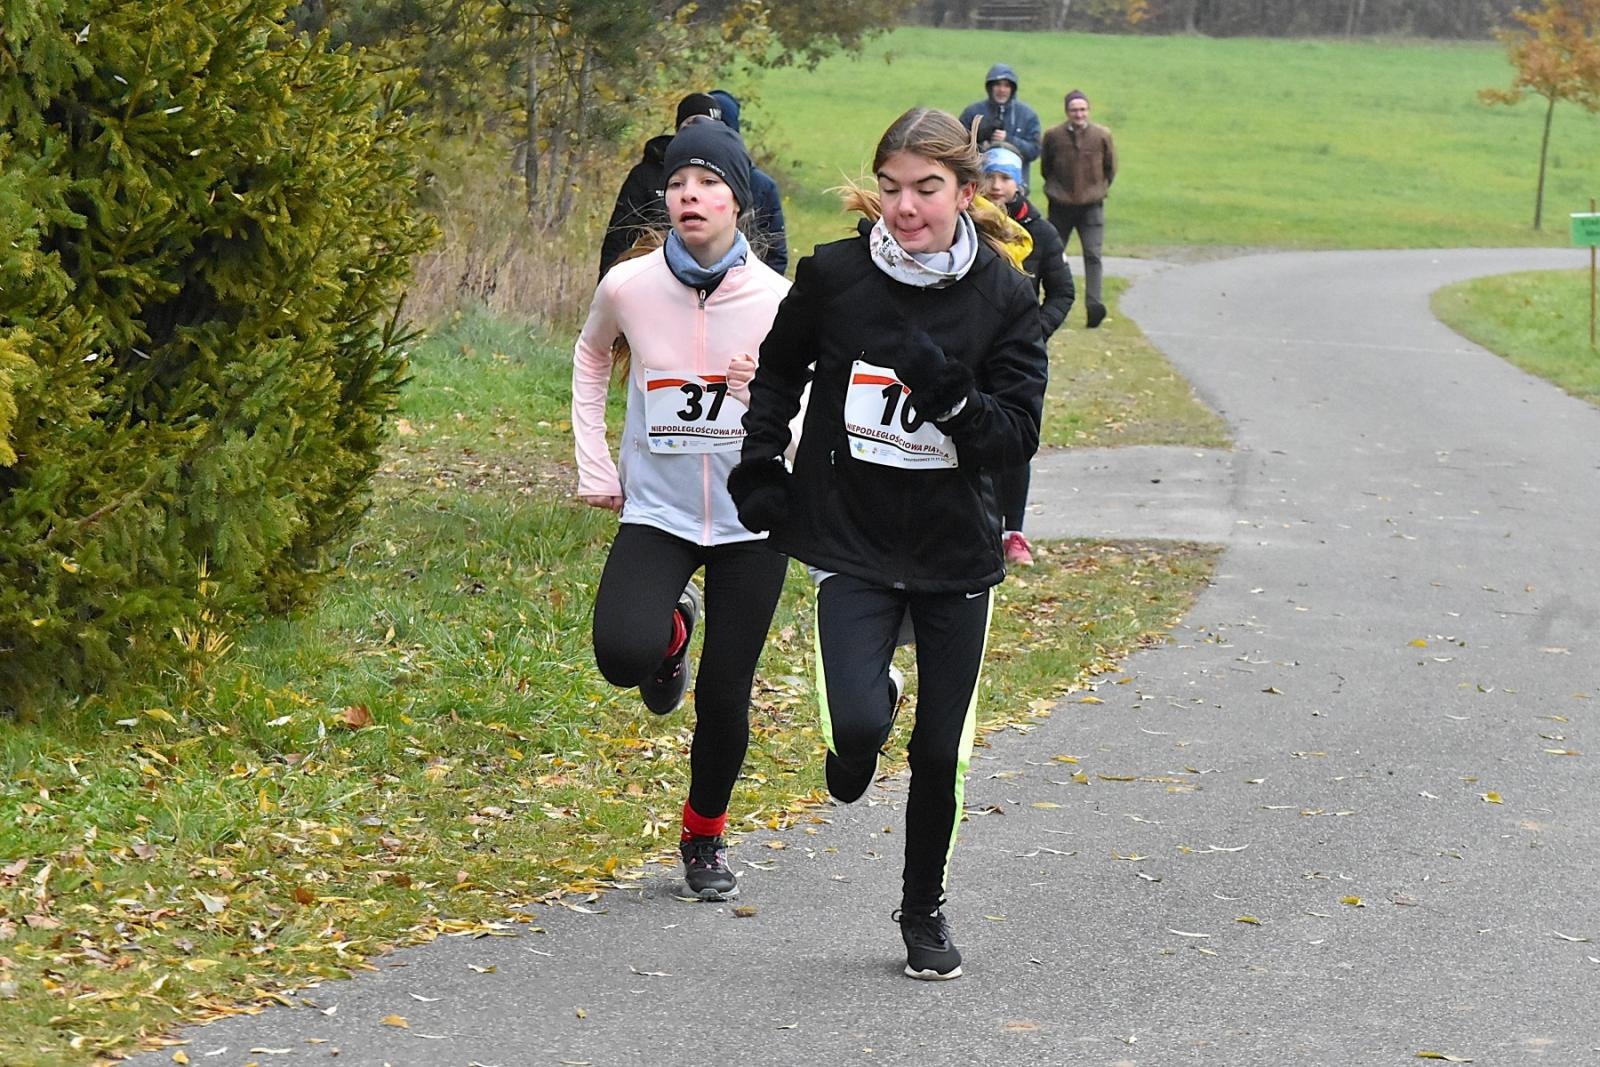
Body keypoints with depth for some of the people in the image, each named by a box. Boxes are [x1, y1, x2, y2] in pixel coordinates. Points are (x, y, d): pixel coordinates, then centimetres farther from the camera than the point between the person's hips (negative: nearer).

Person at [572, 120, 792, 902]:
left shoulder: (775, 299, -11)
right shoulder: (628, 288, -8)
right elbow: (592, 357, 15)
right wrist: (593, 462, 9)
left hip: (750, 520, 0)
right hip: (657, 513, 0)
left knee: (723, 696, 4)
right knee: (622, 655, -25)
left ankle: (705, 838, 32)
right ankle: (674, 627, 15)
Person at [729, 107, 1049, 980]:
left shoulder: (1002, 295, -8)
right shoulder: (832, 274, -8)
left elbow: (1017, 436, -8)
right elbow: (778, 369, 12)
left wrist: (951, 396, -26)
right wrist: (760, 464, 2)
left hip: (956, 549, 1)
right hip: (850, 540, -1)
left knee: (942, 751, 8)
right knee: (858, 723, -20)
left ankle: (925, 911, 31)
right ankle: (855, 743, 19)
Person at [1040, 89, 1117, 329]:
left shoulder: (1102, 135, -2)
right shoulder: (1053, 135, -3)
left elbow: (1110, 167, 13)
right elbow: (1045, 167, 12)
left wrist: (1100, 189, 11)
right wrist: (1054, 189, 11)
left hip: (1091, 206, -1)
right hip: (1060, 206, 1)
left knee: (1093, 255, -6)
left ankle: (1093, 304, -4)